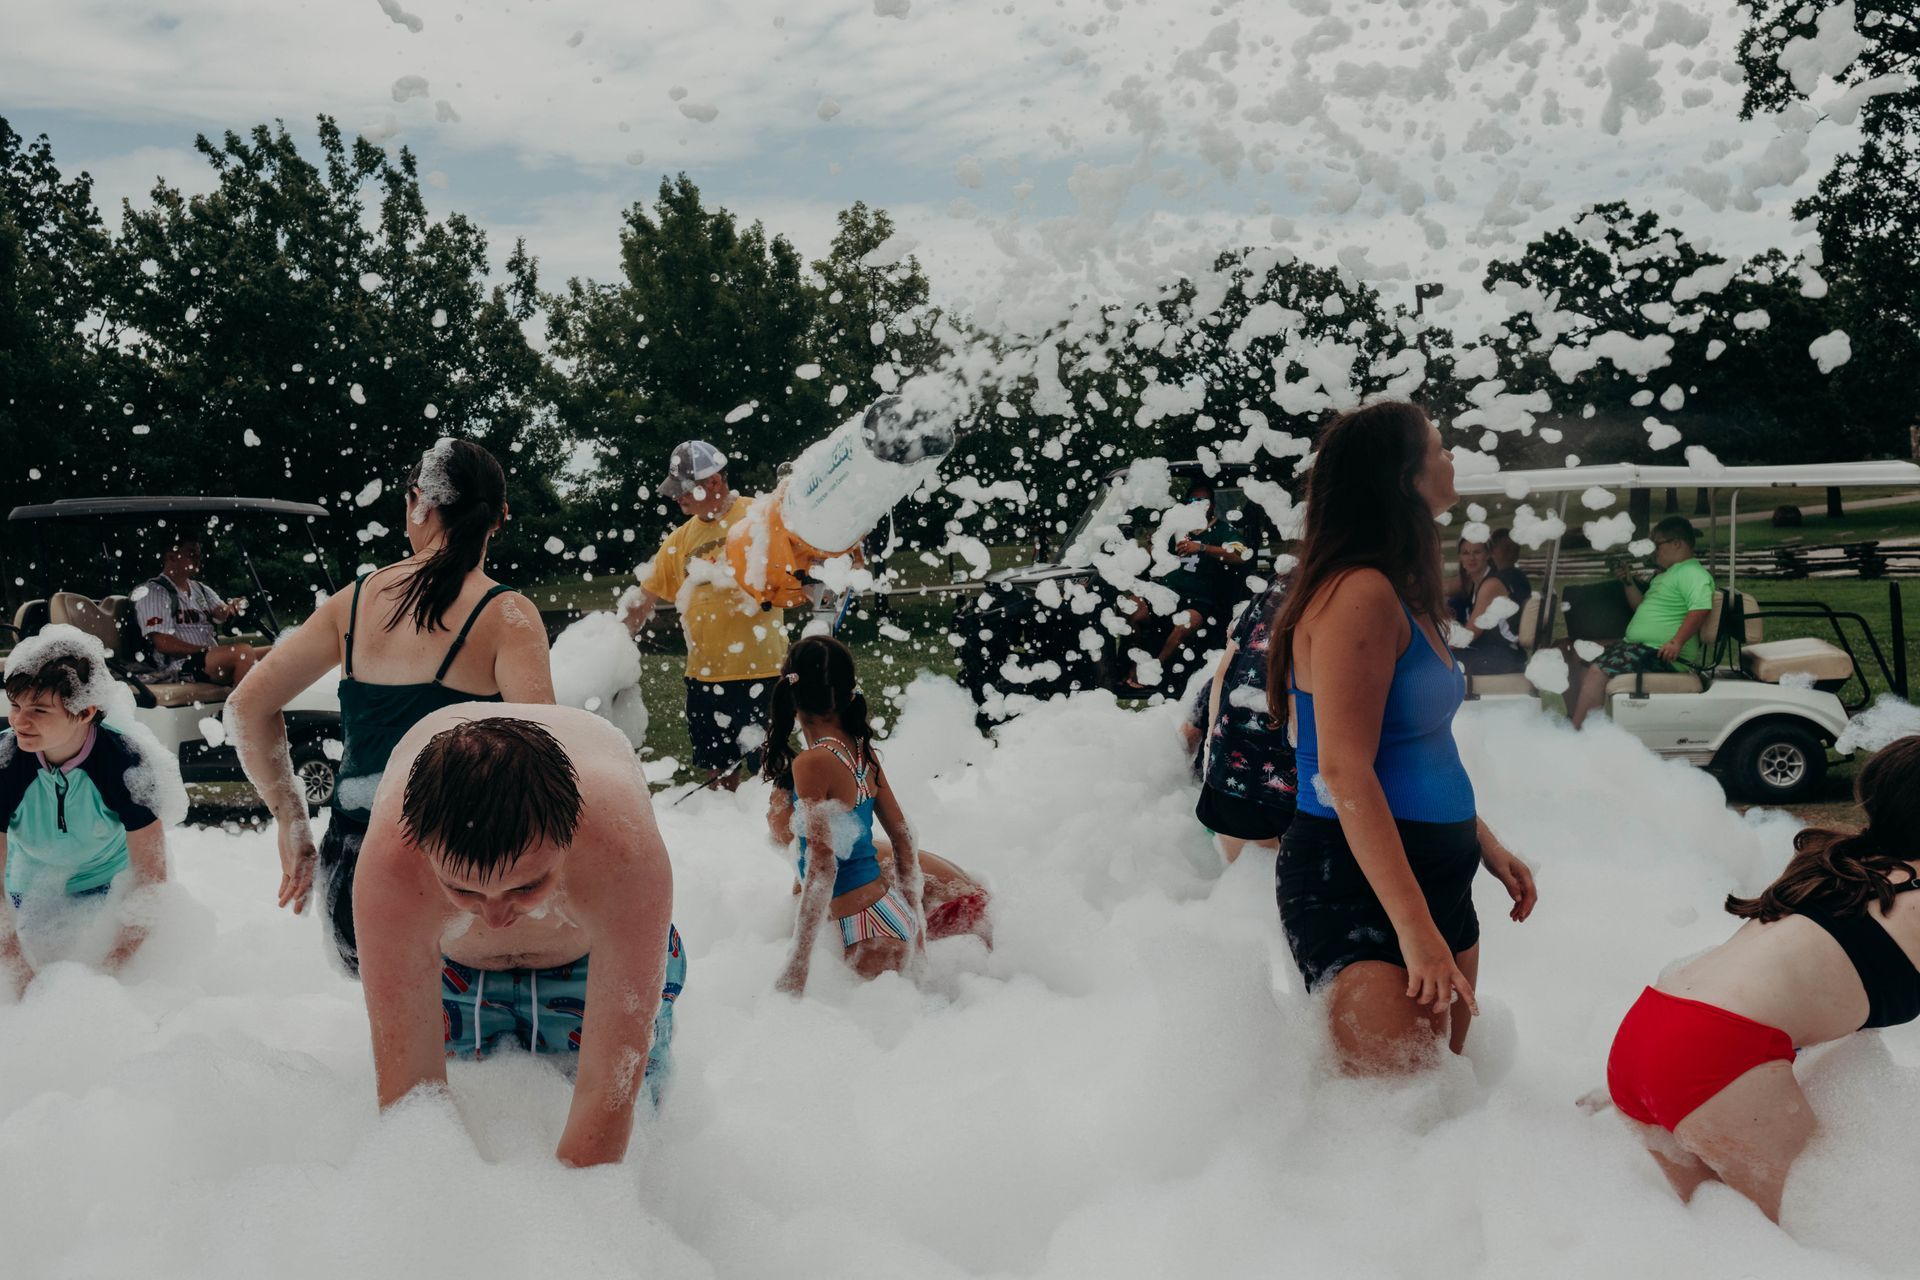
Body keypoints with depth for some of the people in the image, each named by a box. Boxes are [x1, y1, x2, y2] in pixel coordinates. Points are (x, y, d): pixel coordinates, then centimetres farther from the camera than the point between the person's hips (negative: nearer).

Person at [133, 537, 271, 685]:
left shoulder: (200, 589, 23)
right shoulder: (153, 592, 0)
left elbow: (220, 614, 5)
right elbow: (163, 644, -10)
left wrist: (231, 609, -19)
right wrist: (205, 650, -13)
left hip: (215, 659, 8)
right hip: (182, 665, -8)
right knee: (243, 652, -33)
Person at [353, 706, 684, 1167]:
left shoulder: (624, 853, -45)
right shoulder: (390, 865, -41)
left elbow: (609, 1093, -40)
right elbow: (408, 1091, -34)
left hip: (598, 961, 0)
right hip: (445, 969, 1)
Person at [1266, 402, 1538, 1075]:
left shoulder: (1404, 598, 14)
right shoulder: (1360, 593, -17)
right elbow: (1345, 771, -23)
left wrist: (1485, 845, 25)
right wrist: (1416, 927, -24)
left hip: (1436, 876, 10)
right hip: (1354, 888, -10)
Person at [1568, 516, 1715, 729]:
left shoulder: (1692, 573, -9)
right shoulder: (1665, 575, 25)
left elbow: (1701, 608, -24)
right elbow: (1642, 607, 33)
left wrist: (1677, 642, -33)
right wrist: (1628, 582, 18)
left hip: (1660, 654, -11)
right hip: (1638, 647, 11)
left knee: (1597, 673, -23)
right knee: (1587, 678, 4)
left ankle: (1575, 733, -23)